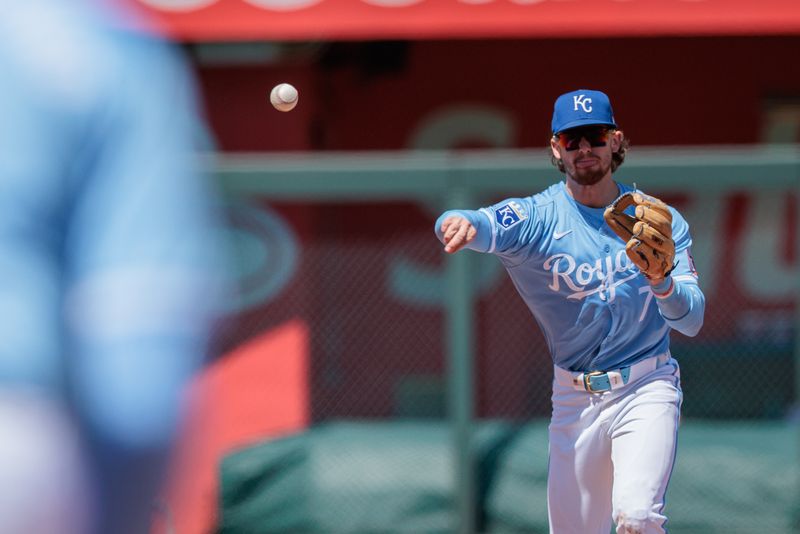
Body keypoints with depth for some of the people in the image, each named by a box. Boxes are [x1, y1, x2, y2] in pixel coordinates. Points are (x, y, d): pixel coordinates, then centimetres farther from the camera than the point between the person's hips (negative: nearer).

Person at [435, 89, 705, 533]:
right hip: (575, 398, 1)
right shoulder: (536, 217, -5)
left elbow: (692, 321, -6)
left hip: (646, 389, -1)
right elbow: (488, 225, -28)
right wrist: (459, 223, -53)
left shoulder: (658, 220, 0)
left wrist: (661, 281, -28)